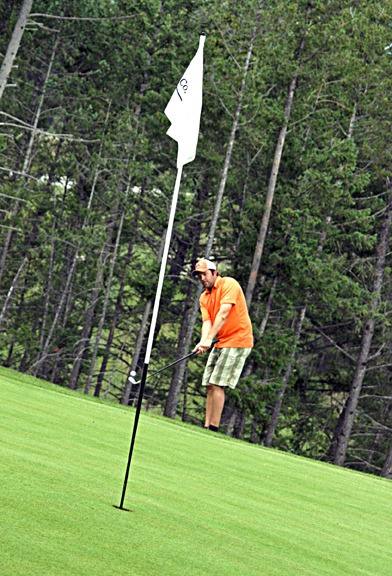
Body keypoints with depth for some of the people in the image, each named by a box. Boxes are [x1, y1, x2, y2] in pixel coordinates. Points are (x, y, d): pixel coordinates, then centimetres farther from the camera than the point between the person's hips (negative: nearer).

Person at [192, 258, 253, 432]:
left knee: (217, 385, -14)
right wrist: (203, 342, -22)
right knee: (210, 385, 4)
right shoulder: (204, 297, 13)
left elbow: (223, 314, -21)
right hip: (220, 343, 8)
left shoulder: (229, 284, -10)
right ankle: (207, 426, 6)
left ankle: (213, 428, -12)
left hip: (237, 341, -8)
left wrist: (209, 339, -28)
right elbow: (207, 321, -1)